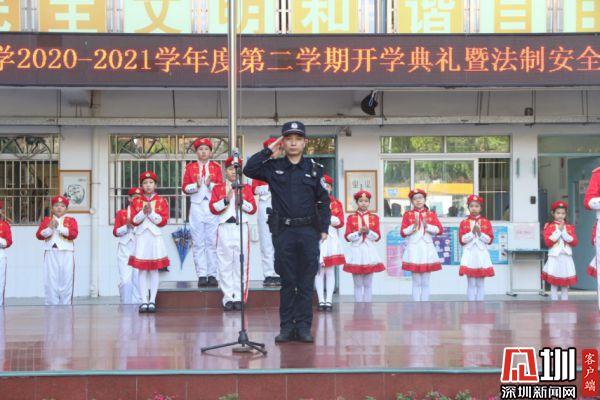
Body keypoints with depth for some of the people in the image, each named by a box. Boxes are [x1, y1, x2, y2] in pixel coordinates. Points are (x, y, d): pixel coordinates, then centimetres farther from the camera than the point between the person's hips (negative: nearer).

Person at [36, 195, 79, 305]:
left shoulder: (71, 220, 9)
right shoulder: (46, 220, 13)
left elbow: (74, 234, -9)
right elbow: (39, 235, 2)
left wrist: (59, 227, -13)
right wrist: (50, 228, -14)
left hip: (66, 253, -1)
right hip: (51, 253, 1)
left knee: (66, 280, -2)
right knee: (51, 281, -2)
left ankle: (66, 305, 3)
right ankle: (51, 305, 3)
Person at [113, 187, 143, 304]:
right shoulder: (121, 213, 14)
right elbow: (116, 232, 7)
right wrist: (127, 226, -8)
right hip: (125, 249, 0)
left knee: (138, 279, -3)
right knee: (125, 280, -9)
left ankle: (137, 303, 3)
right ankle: (126, 304, -1)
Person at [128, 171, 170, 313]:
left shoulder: (161, 201, 5)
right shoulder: (136, 201, 8)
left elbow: (163, 220, -4)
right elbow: (134, 220, 0)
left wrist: (151, 212, -14)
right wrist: (143, 212, -14)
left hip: (155, 237, -1)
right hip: (141, 237, 1)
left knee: (154, 270, 1)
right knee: (142, 270, -1)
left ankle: (152, 301, 4)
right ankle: (144, 301, 1)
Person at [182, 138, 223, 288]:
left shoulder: (215, 167, 9)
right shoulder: (190, 167, 10)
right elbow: (185, 188, 4)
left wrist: (210, 184, -14)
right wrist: (197, 185, -13)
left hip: (213, 207, 0)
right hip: (197, 207, 0)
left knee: (212, 242, -2)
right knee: (198, 243, -1)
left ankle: (212, 275, 1)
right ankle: (201, 275, 0)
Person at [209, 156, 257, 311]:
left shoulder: (246, 188, 12)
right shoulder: (218, 188, 10)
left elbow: (253, 209, 3)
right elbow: (213, 208, -1)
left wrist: (241, 200, -11)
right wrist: (226, 200, -13)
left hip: (241, 228, 0)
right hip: (225, 228, 0)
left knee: (241, 263, -3)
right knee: (225, 264, -2)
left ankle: (239, 297, 2)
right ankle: (228, 297, 2)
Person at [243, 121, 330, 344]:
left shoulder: (314, 169, 8)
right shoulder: (273, 167, 8)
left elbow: (323, 200, 9)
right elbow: (249, 170, -7)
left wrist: (324, 228, 1)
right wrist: (269, 150, -3)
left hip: (309, 231, 0)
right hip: (283, 231, 0)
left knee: (306, 282, 2)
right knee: (287, 281, 5)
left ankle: (303, 326, 8)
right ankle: (286, 327, 10)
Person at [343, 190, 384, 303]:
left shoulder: (374, 217, 6)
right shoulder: (351, 218, 3)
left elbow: (377, 236, 1)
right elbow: (348, 236, -2)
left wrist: (368, 232, -15)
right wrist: (359, 232, -16)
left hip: (369, 251, 1)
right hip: (356, 251, -1)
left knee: (367, 284, 4)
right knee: (358, 285, 3)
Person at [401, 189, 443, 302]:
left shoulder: (431, 214, 8)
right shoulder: (408, 214, 4)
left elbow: (439, 230, -2)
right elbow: (403, 232, -3)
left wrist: (426, 225, -13)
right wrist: (414, 226, -15)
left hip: (427, 248, 1)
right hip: (414, 248, -1)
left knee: (425, 283, 4)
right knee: (416, 282, 0)